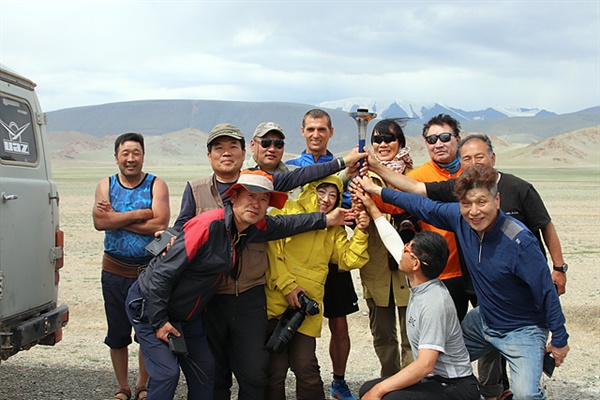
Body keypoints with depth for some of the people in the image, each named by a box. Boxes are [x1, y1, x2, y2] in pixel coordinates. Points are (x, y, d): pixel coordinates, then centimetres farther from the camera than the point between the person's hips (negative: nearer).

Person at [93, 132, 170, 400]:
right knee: (117, 334, 10)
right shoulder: (106, 185, 5)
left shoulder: (156, 185, -1)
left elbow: (160, 224, -17)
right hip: (115, 272, 2)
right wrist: (140, 213, -17)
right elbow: (99, 222, -12)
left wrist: (117, 219, -14)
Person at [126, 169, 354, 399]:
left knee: (204, 370, 9)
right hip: (149, 305, -8)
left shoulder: (253, 228, -5)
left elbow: (284, 224, 15)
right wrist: (159, 321, -23)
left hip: (187, 316, 8)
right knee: (167, 373, -14)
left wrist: (325, 219, 11)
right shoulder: (208, 225, -29)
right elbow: (164, 271, -26)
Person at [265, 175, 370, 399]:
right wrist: (287, 286, -14)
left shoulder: (334, 230, 18)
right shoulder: (285, 212, 2)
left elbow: (349, 261, 10)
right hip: (275, 303, -3)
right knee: (275, 370, 0)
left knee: (306, 368, -1)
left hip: (307, 308, 3)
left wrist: (360, 232, -3)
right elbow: (270, 251, -6)